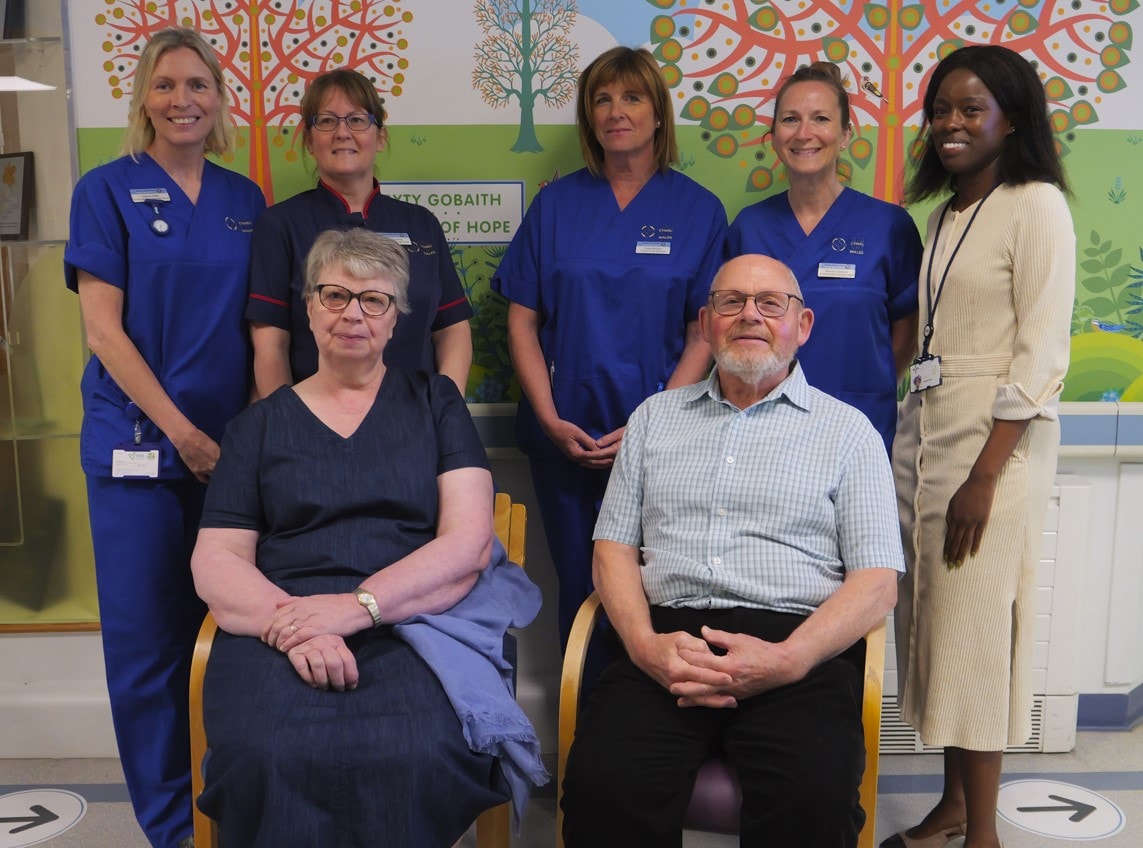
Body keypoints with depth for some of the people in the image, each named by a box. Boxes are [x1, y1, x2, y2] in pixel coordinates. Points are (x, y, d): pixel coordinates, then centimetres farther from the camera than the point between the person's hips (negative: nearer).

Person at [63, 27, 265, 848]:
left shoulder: (243, 199, 11)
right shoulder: (108, 190, -1)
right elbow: (104, 328, -7)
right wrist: (182, 431, -11)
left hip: (229, 445, 4)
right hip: (138, 443, -3)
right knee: (148, 633, 2)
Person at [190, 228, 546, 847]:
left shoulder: (434, 402, 15)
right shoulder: (261, 424, 18)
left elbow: (468, 541, 2)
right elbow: (215, 560, 8)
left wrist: (359, 606, -13)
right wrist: (287, 621, -14)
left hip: (414, 626, 0)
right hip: (281, 629, 1)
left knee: (418, 757, -34)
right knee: (268, 758, -33)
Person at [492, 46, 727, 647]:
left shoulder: (698, 210, 3)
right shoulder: (556, 204, 7)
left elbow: (704, 333, -2)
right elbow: (523, 319, 5)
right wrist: (549, 418, -7)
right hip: (566, 436, 2)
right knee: (579, 586, 9)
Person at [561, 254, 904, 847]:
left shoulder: (847, 431, 13)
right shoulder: (654, 418, 21)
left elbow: (878, 580, 4)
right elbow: (614, 546, 14)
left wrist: (786, 660, -14)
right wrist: (645, 644, -7)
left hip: (797, 646, -1)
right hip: (668, 638, 2)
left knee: (815, 799, -30)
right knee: (600, 784, -27)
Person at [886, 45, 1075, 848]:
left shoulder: (1037, 206, -8)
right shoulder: (945, 213, 14)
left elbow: (1043, 353, -14)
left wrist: (985, 475, -18)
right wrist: (917, 444, 12)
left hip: (997, 439, -7)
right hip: (925, 428, 7)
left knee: (975, 629, -2)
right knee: (931, 620, 10)